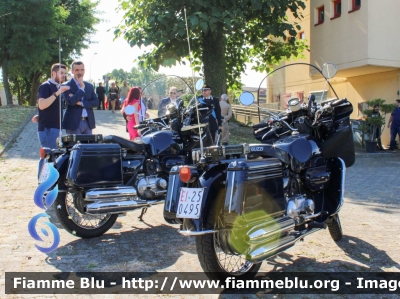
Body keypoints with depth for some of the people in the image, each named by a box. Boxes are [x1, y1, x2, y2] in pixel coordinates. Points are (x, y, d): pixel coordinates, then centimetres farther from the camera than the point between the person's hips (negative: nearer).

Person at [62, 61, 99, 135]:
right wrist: (82, 87, -12)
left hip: (88, 122, 5)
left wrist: (81, 103, -10)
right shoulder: (67, 86, -3)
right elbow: (71, 102, -18)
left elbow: (96, 102, 5)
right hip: (74, 123, -5)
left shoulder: (89, 86, 14)